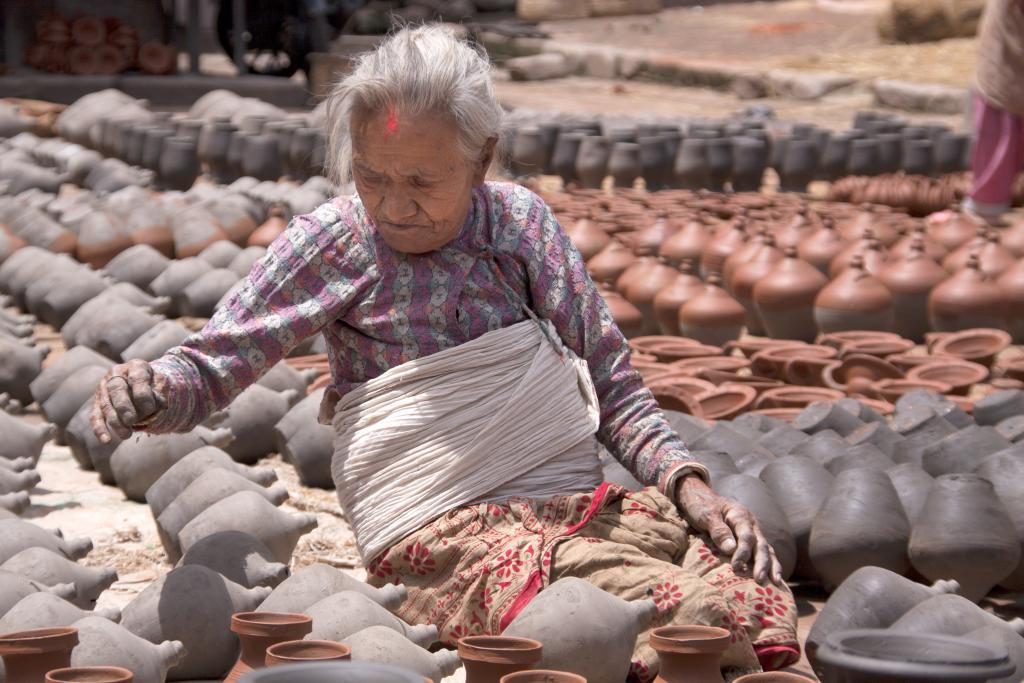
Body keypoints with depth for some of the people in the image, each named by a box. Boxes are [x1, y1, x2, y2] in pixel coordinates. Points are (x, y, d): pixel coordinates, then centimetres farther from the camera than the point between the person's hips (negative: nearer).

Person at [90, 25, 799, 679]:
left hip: (580, 506, 4)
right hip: (447, 531, -4)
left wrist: (685, 481, -2)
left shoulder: (520, 220, 9)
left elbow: (612, 382, 13)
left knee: (758, 597, -24)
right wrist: (149, 392, -20)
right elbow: (209, 367, 3)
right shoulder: (334, 243, 1)